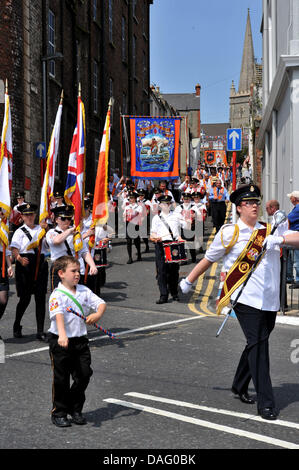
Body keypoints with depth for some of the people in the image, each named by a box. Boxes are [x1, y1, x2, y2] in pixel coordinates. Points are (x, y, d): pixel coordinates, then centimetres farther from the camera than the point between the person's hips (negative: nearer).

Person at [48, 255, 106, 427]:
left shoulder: (84, 291, 5)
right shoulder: (57, 295, -14)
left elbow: (101, 303, 2)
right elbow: (58, 315, -29)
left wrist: (98, 314, -21)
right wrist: (62, 335, -44)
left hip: (80, 340, 5)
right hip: (61, 341, -5)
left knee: (84, 375, 5)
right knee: (61, 379, 4)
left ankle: (75, 409, 24)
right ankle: (59, 413, 20)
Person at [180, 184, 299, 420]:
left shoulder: (270, 230, 12)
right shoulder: (229, 232, 2)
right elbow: (208, 259, 11)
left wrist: (279, 239, -20)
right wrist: (188, 281, 16)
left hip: (270, 300, 5)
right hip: (246, 297, -5)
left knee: (257, 345, 15)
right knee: (258, 346, -10)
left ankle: (240, 385, 36)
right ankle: (266, 403, -7)